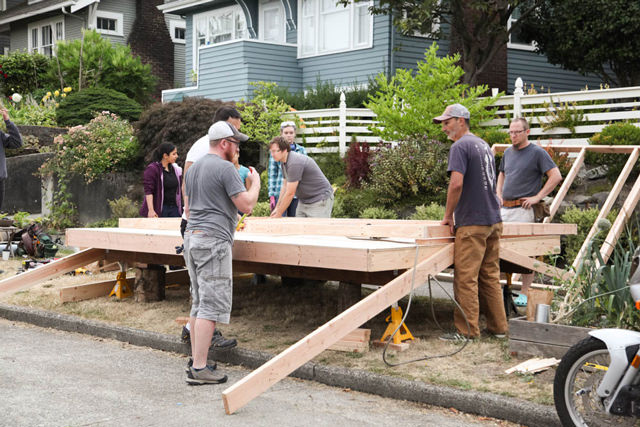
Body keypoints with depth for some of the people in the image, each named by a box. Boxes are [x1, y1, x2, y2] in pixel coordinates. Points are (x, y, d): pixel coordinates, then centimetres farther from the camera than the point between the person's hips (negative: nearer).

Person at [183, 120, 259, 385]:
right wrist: (255, 182, 5)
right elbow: (246, 205, -13)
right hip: (213, 241, -9)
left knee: (198, 302, 14)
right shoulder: (225, 168, -10)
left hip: (191, 236, 9)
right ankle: (199, 369, -9)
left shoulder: (192, 169, 18)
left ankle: (196, 360, 17)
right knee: (212, 305, -8)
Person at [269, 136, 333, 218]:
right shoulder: (284, 162, 6)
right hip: (304, 201, 10)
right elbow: (285, 186, 16)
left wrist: (278, 214, -15)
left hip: (320, 200, -9)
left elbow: (290, 193, -24)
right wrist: (277, 208, 13)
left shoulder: (294, 163, -26)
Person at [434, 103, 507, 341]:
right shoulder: (484, 145, 18)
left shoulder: (460, 146, -9)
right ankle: (498, 327, 18)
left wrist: (448, 215, -9)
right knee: (490, 276, 13)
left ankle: (467, 330, -3)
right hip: (493, 219, 9)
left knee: (466, 277, -5)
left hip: (472, 223, -9)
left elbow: (456, 183, -21)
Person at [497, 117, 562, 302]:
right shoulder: (508, 152, 15)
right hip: (504, 209, 7)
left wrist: (537, 197, -13)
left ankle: (525, 293, 2)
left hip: (523, 210, -7)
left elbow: (556, 176, -10)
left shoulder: (537, 153, -5)